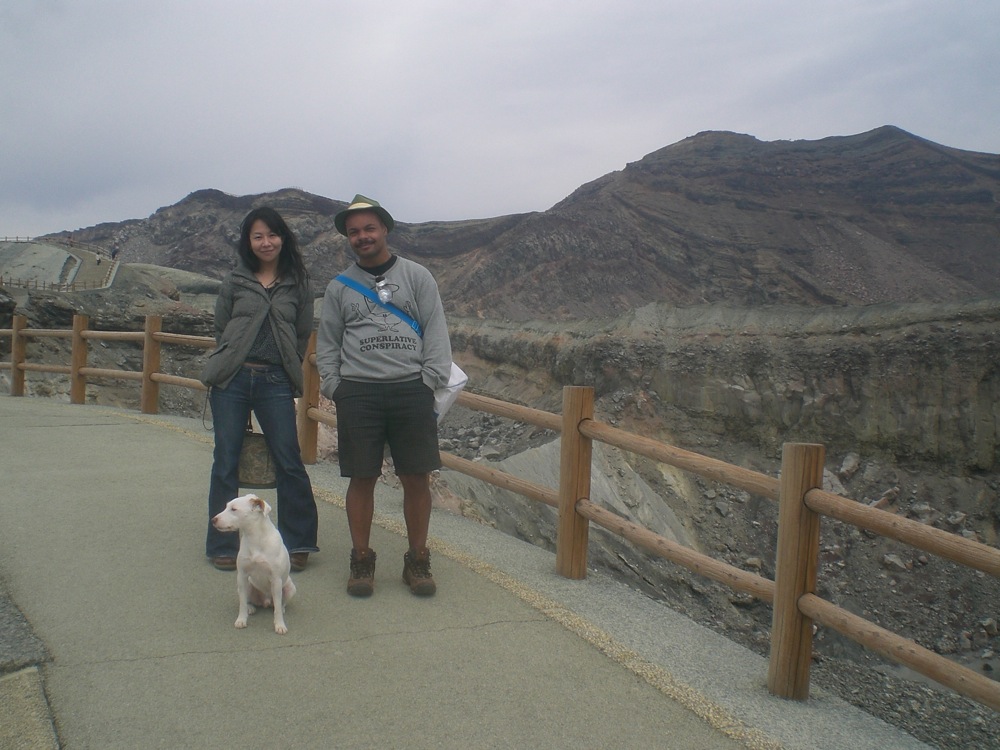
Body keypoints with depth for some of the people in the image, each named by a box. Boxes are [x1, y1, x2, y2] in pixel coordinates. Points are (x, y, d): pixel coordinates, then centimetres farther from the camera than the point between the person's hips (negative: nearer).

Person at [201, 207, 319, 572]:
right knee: (226, 463, 5)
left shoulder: (298, 284, 7)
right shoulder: (234, 282, 8)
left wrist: (286, 370, 6)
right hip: (232, 380, 1)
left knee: (289, 461, -2)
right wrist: (229, 364, 7)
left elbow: (303, 335, 10)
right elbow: (220, 329, 12)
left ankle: (297, 542, 11)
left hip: (275, 382, -1)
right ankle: (222, 545, 16)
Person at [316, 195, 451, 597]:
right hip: (357, 393, 1)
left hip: (411, 391, -1)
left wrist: (430, 382, -6)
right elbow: (327, 344, 14)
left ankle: (417, 561, 15)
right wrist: (334, 387, 2)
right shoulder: (339, 286, 12)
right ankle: (361, 560, 16)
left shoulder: (417, 276, 8)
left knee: (416, 478, 1)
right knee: (362, 478, 3)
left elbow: (436, 333, 4)